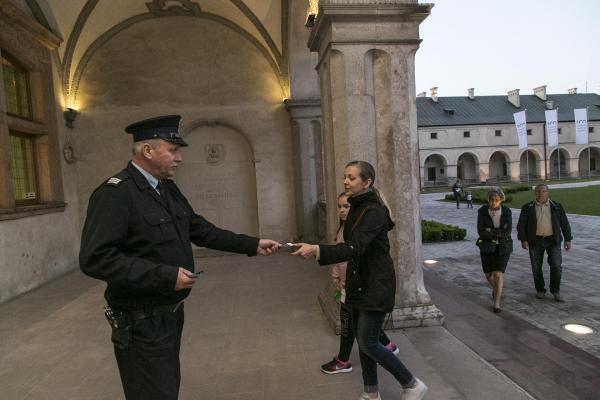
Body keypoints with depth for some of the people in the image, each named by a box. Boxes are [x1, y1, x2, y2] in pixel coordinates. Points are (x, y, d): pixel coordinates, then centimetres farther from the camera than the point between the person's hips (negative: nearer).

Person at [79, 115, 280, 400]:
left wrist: (252, 245, 8)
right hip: (141, 322, -9)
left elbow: (201, 230, 12)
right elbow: (95, 259, -27)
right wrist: (165, 275, -28)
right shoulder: (115, 194, -20)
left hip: (171, 313, 9)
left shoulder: (169, 189, 8)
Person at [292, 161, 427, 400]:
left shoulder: (374, 211, -21)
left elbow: (355, 247, -33)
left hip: (377, 284, -8)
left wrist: (317, 251, -43)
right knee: (362, 340, 14)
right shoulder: (356, 208, 7)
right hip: (359, 282, 8)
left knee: (368, 342, -5)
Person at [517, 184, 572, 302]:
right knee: (536, 267, 4)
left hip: (553, 240, 0)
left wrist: (567, 239, -1)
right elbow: (521, 225, -4)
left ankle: (555, 290, 10)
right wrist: (523, 240, -13)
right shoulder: (527, 208, -3)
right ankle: (540, 290, 21)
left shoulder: (557, 207, 0)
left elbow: (565, 224, 4)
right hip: (535, 241, 0)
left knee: (556, 265, -8)